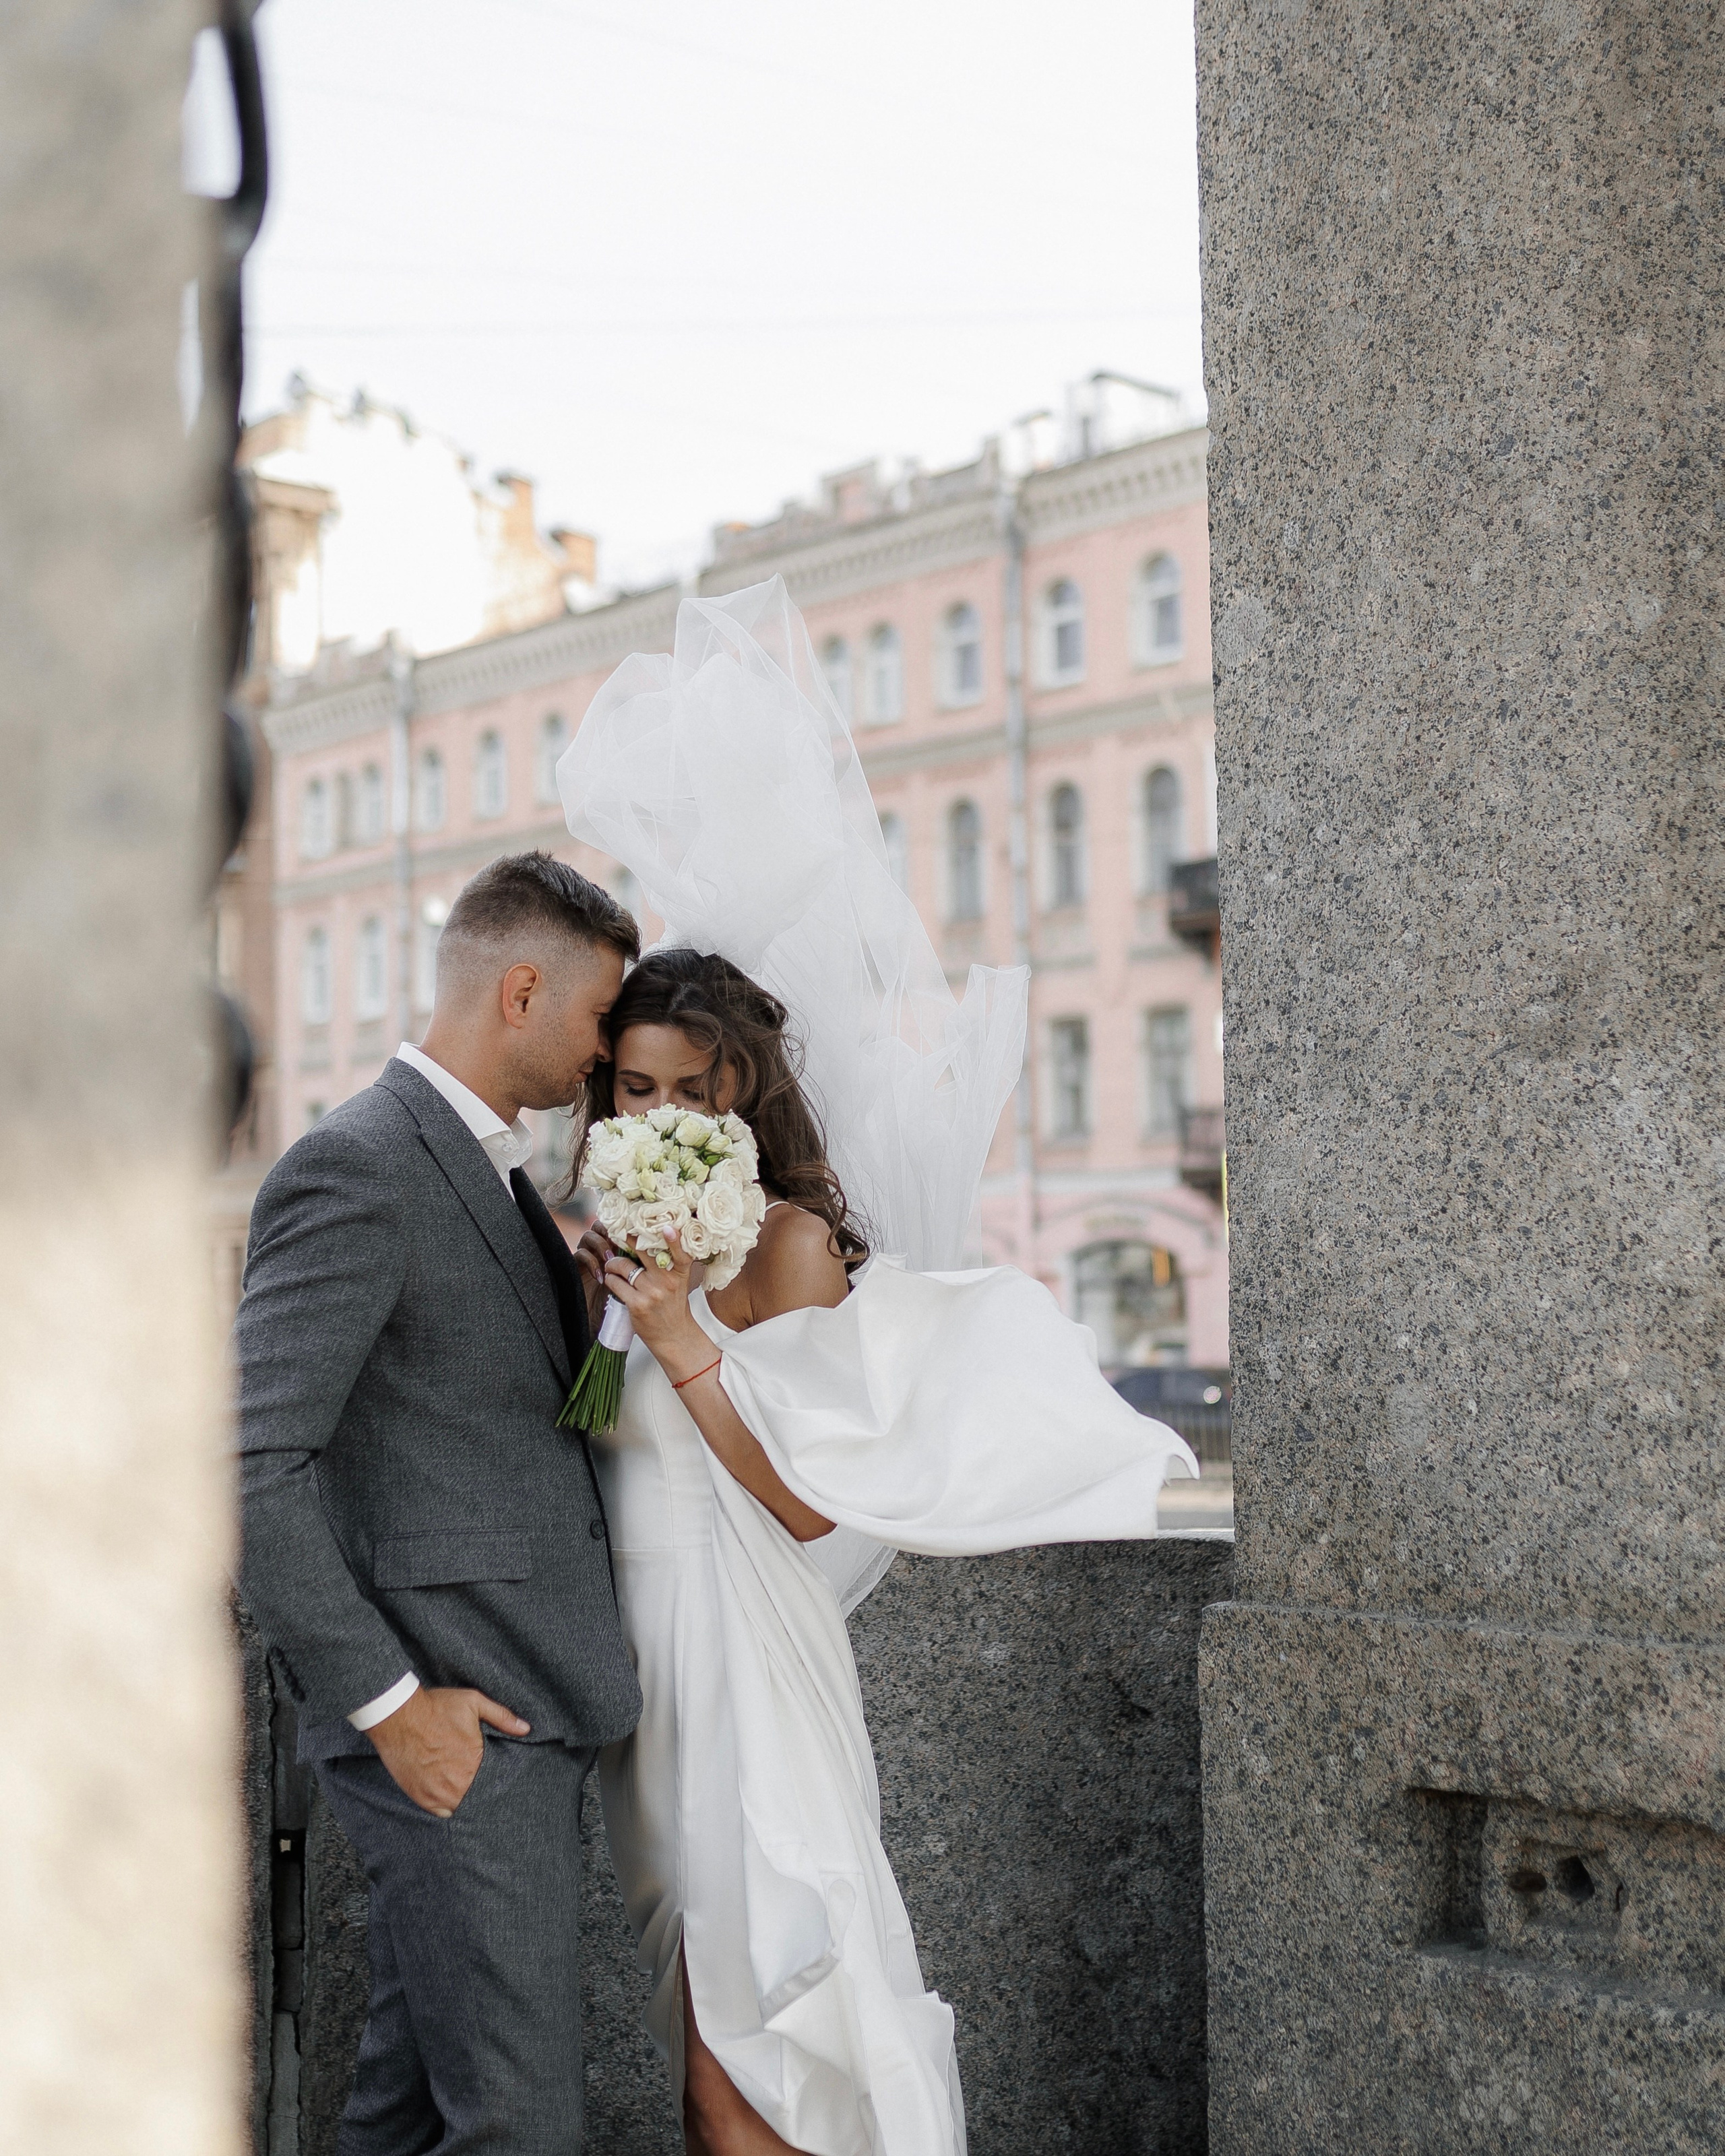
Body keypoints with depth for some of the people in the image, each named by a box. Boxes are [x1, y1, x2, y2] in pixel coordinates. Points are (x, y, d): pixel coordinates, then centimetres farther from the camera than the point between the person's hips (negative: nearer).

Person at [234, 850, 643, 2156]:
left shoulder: (492, 1172, 17)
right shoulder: (356, 1169, -15)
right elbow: (247, 1469, -20)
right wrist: (386, 1703, -19)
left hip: (526, 1708, 9)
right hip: (451, 1733, -9)